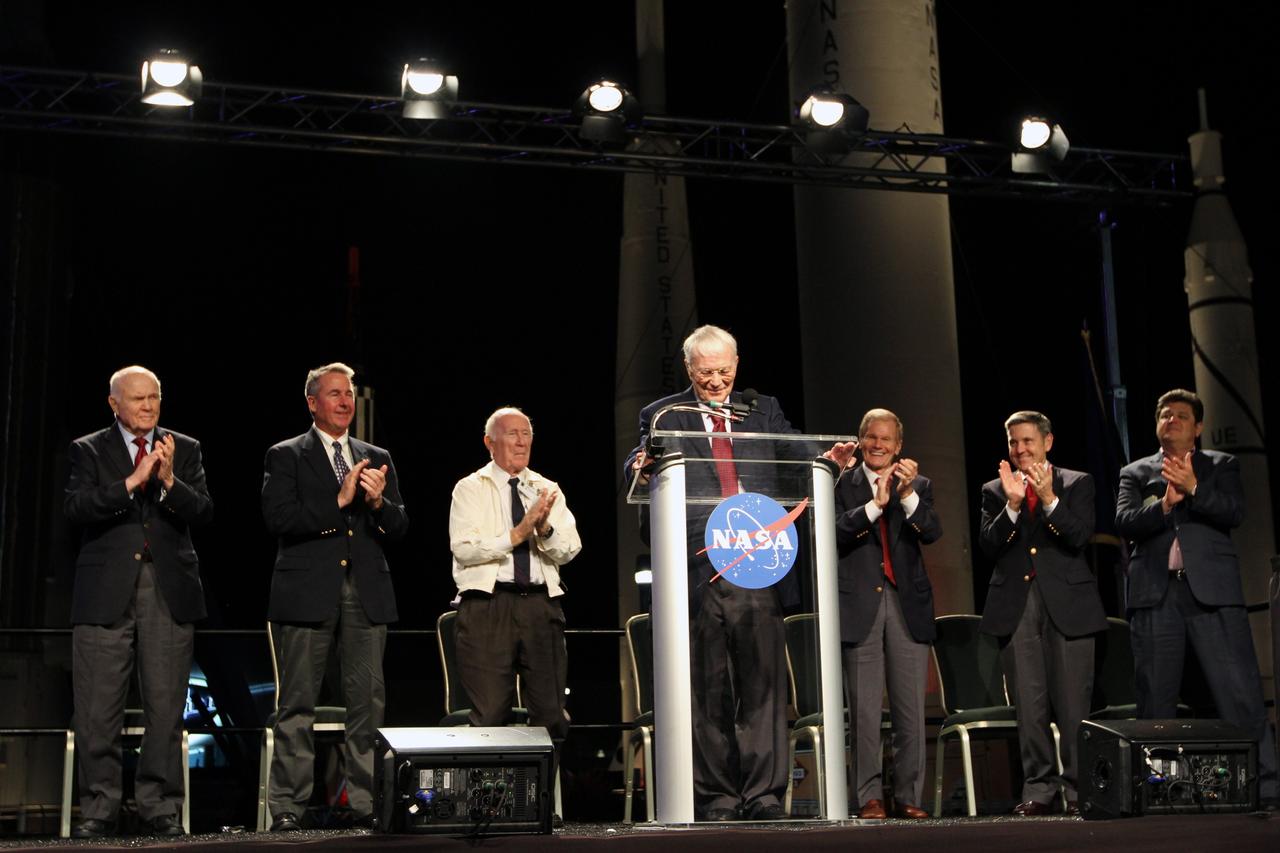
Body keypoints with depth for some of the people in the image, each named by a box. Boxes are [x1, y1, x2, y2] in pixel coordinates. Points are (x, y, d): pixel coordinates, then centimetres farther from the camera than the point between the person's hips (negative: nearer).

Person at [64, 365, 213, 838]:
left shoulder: (185, 449, 10)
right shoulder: (88, 450, 6)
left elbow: (203, 512, 0)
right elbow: (76, 508, -9)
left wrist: (169, 481, -17)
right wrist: (132, 481, -19)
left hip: (170, 592, 1)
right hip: (106, 592, -1)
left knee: (166, 707, 2)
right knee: (97, 711, 0)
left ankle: (161, 807, 10)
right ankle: (99, 808, 9)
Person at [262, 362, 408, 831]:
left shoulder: (377, 458, 17)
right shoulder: (286, 456, 5)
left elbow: (399, 527, 11)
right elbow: (278, 518, -9)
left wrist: (379, 502, -10)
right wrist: (339, 501, -14)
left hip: (367, 592, 4)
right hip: (307, 592, -3)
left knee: (369, 700, 2)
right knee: (297, 703, 0)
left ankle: (366, 801, 8)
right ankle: (287, 806, 4)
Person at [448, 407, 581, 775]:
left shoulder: (548, 491, 16)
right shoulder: (471, 489, 6)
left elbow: (568, 550, 5)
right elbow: (463, 548, -9)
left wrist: (545, 528, -15)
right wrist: (517, 534, -16)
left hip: (541, 603, 4)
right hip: (488, 604, -4)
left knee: (552, 715, 3)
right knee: (490, 715, -7)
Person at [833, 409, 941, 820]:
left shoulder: (918, 485, 11)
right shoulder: (842, 484, 4)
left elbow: (932, 533, -5)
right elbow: (836, 534, -11)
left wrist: (908, 495, -19)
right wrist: (874, 505, -21)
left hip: (908, 605, 2)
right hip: (860, 607, -2)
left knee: (911, 709, 3)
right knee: (864, 711, 0)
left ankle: (909, 796, 10)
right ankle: (869, 797, 6)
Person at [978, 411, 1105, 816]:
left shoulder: (1077, 483, 8)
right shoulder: (994, 491, 13)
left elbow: (1079, 537, -6)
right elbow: (989, 546, 0)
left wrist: (1049, 498, -17)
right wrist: (1012, 504, -13)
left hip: (1067, 603, -2)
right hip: (1016, 607, 2)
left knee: (1073, 702, -3)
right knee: (1029, 705, 1)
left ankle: (1078, 789, 3)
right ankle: (1038, 789, 6)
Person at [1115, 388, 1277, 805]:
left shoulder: (1221, 465, 16)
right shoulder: (1135, 473, 18)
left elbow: (1234, 513, -1)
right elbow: (1125, 522, 1)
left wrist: (1193, 488, -15)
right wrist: (1164, 504, -15)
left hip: (1212, 589, -1)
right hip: (1155, 594, 1)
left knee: (1241, 692, -8)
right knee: (1155, 701, 2)